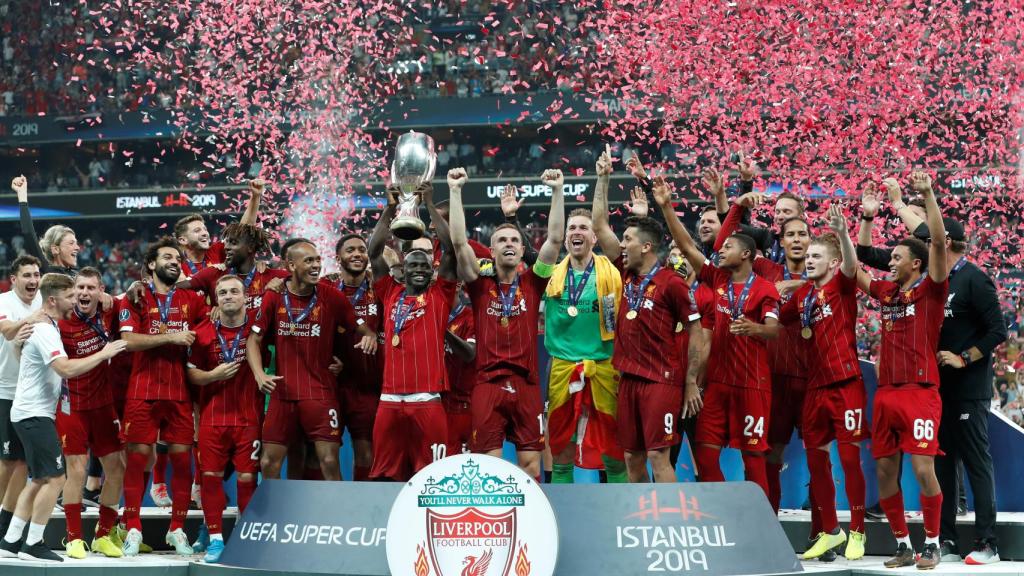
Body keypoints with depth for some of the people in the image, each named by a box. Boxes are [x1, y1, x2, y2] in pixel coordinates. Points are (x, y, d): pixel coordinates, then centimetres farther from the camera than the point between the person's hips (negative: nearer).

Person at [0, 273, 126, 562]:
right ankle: (33, 544, -4)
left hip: (31, 412, 10)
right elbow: (66, 368, -32)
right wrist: (103, 354, -25)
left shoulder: (43, 327, 13)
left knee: (39, 480, 13)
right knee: (54, 477, -9)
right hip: (34, 413, -10)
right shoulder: (45, 331, -19)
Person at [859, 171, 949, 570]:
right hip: (886, 393, 6)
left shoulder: (931, 289, -1)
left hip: (920, 392, -6)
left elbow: (938, 241, -12)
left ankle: (932, 543, 4)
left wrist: (928, 195, -17)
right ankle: (902, 544, 16)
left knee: (923, 469, -11)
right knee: (885, 471, 5)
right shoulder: (886, 292, 15)